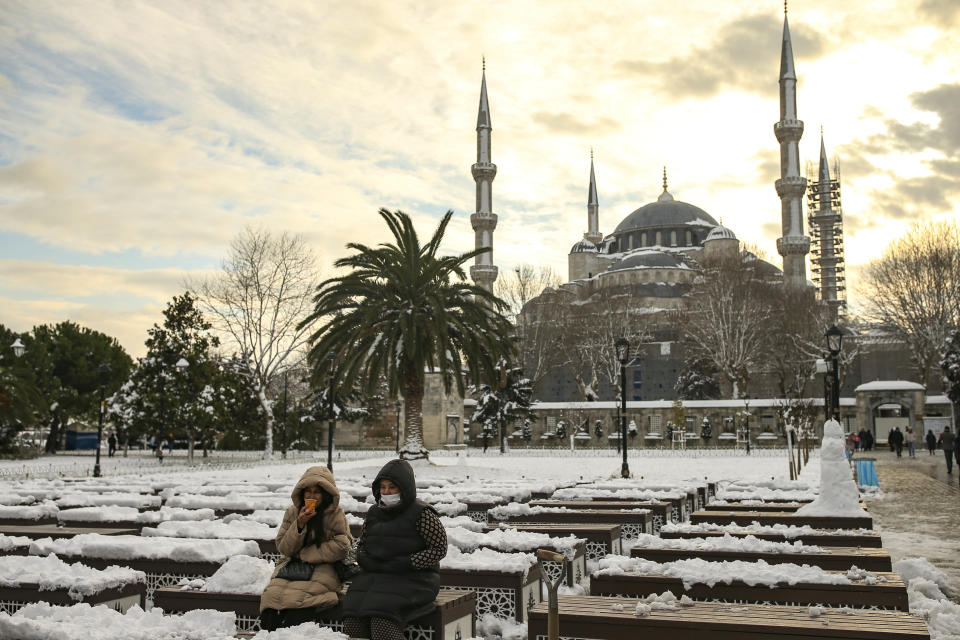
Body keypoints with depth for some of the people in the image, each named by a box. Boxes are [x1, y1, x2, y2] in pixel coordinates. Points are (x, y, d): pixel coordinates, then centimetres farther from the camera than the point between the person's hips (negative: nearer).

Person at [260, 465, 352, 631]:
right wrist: (299, 525, -15)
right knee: (272, 593, -25)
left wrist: (304, 554, -7)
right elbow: (283, 548, 3)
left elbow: (341, 548, -9)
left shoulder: (335, 514, -1)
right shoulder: (292, 512, 7)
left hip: (323, 567, -3)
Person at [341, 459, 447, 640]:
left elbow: (439, 548, -7)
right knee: (352, 611, -23)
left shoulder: (421, 513, -4)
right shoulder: (374, 513, 15)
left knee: (382, 612, -32)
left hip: (413, 579, -5)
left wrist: (404, 564, -14)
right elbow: (361, 544, 26)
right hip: (375, 576, 5)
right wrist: (366, 561, 2)